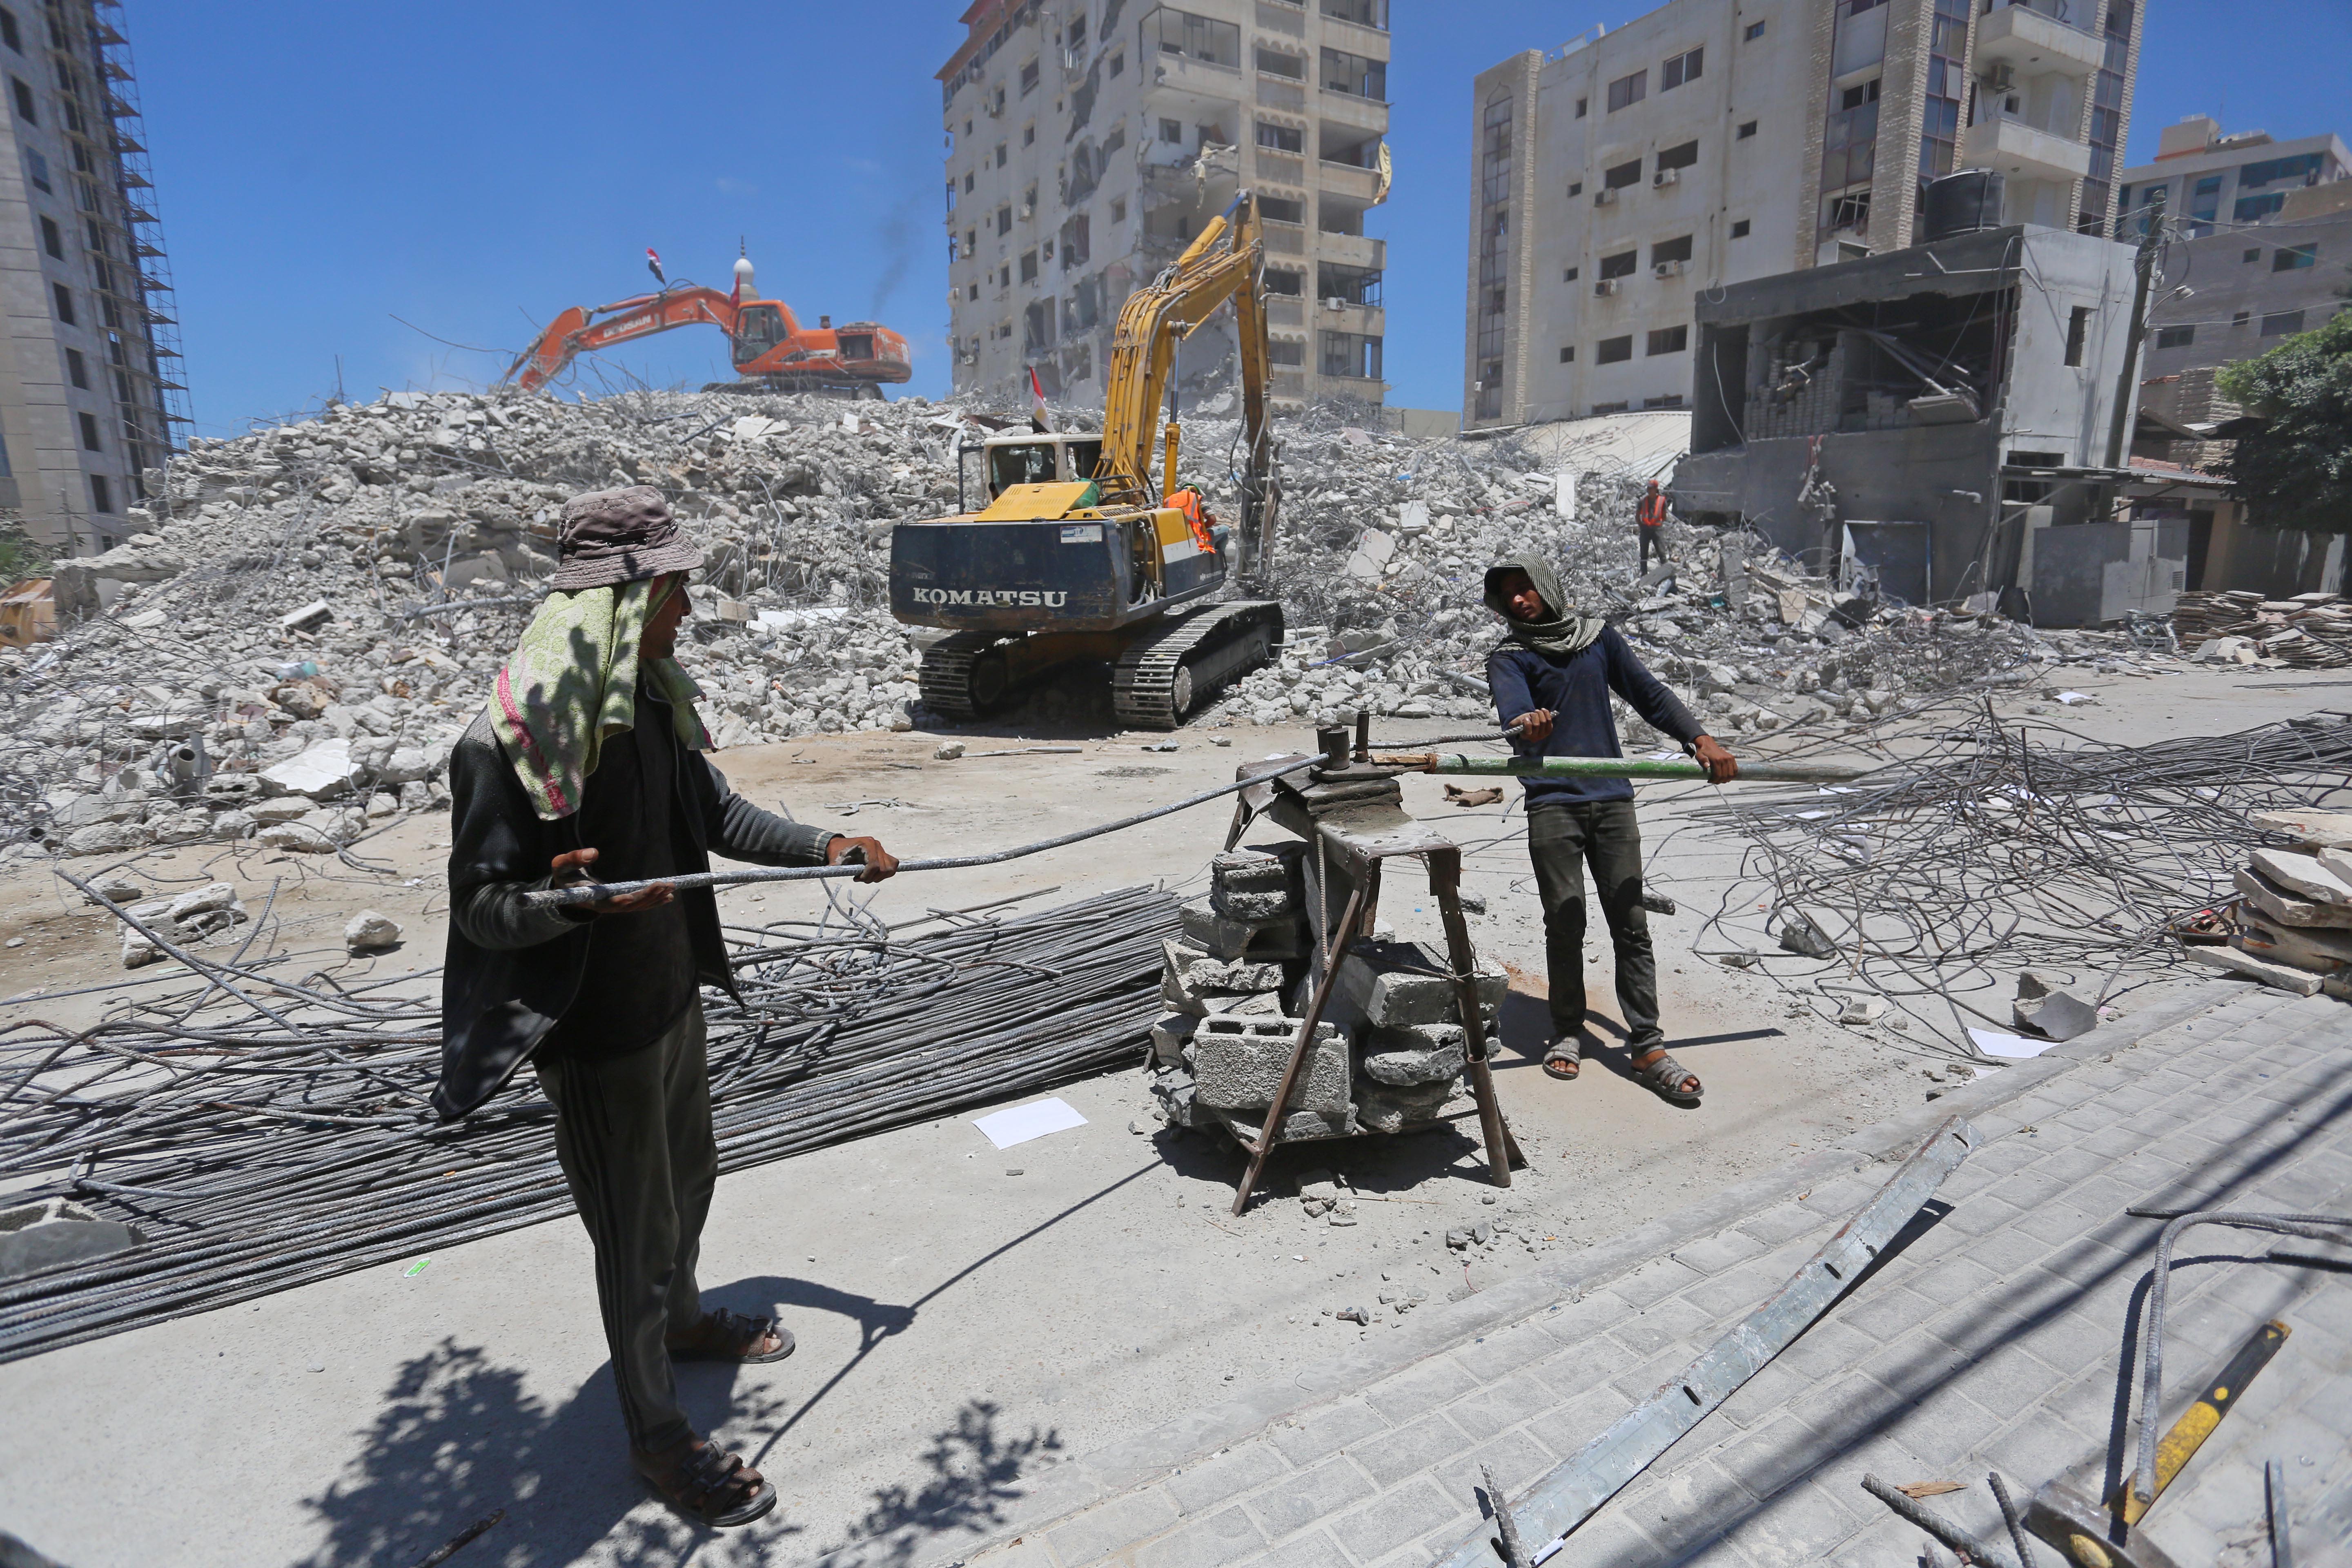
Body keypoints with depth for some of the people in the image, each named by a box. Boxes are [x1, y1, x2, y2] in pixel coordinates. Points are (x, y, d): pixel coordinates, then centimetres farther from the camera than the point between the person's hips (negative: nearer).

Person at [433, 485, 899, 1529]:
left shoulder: (652, 699, -1)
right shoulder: (508, 741, -24)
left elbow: (716, 816, 11)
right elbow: (483, 908, -19)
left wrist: (823, 849, 5)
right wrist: (573, 897, -38)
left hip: (672, 996, 8)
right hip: (598, 1032, -8)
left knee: (688, 1175, 27)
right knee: (636, 1231, 9)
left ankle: (681, 1321, 55)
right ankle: (655, 1433, 32)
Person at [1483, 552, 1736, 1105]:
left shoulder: (1599, 637, 15)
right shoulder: (1508, 659, 4)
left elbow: (1649, 693, 13)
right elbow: (1513, 710, -16)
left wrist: (1700, 738, -1)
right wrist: (1527, 725, -40)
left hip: (1612, 800, 2)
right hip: (1552, 804, -2)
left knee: (1631, 924, 1)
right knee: (1565, 923, -1)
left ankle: (1648, 1047, 6)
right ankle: (1568, 1032, 16)